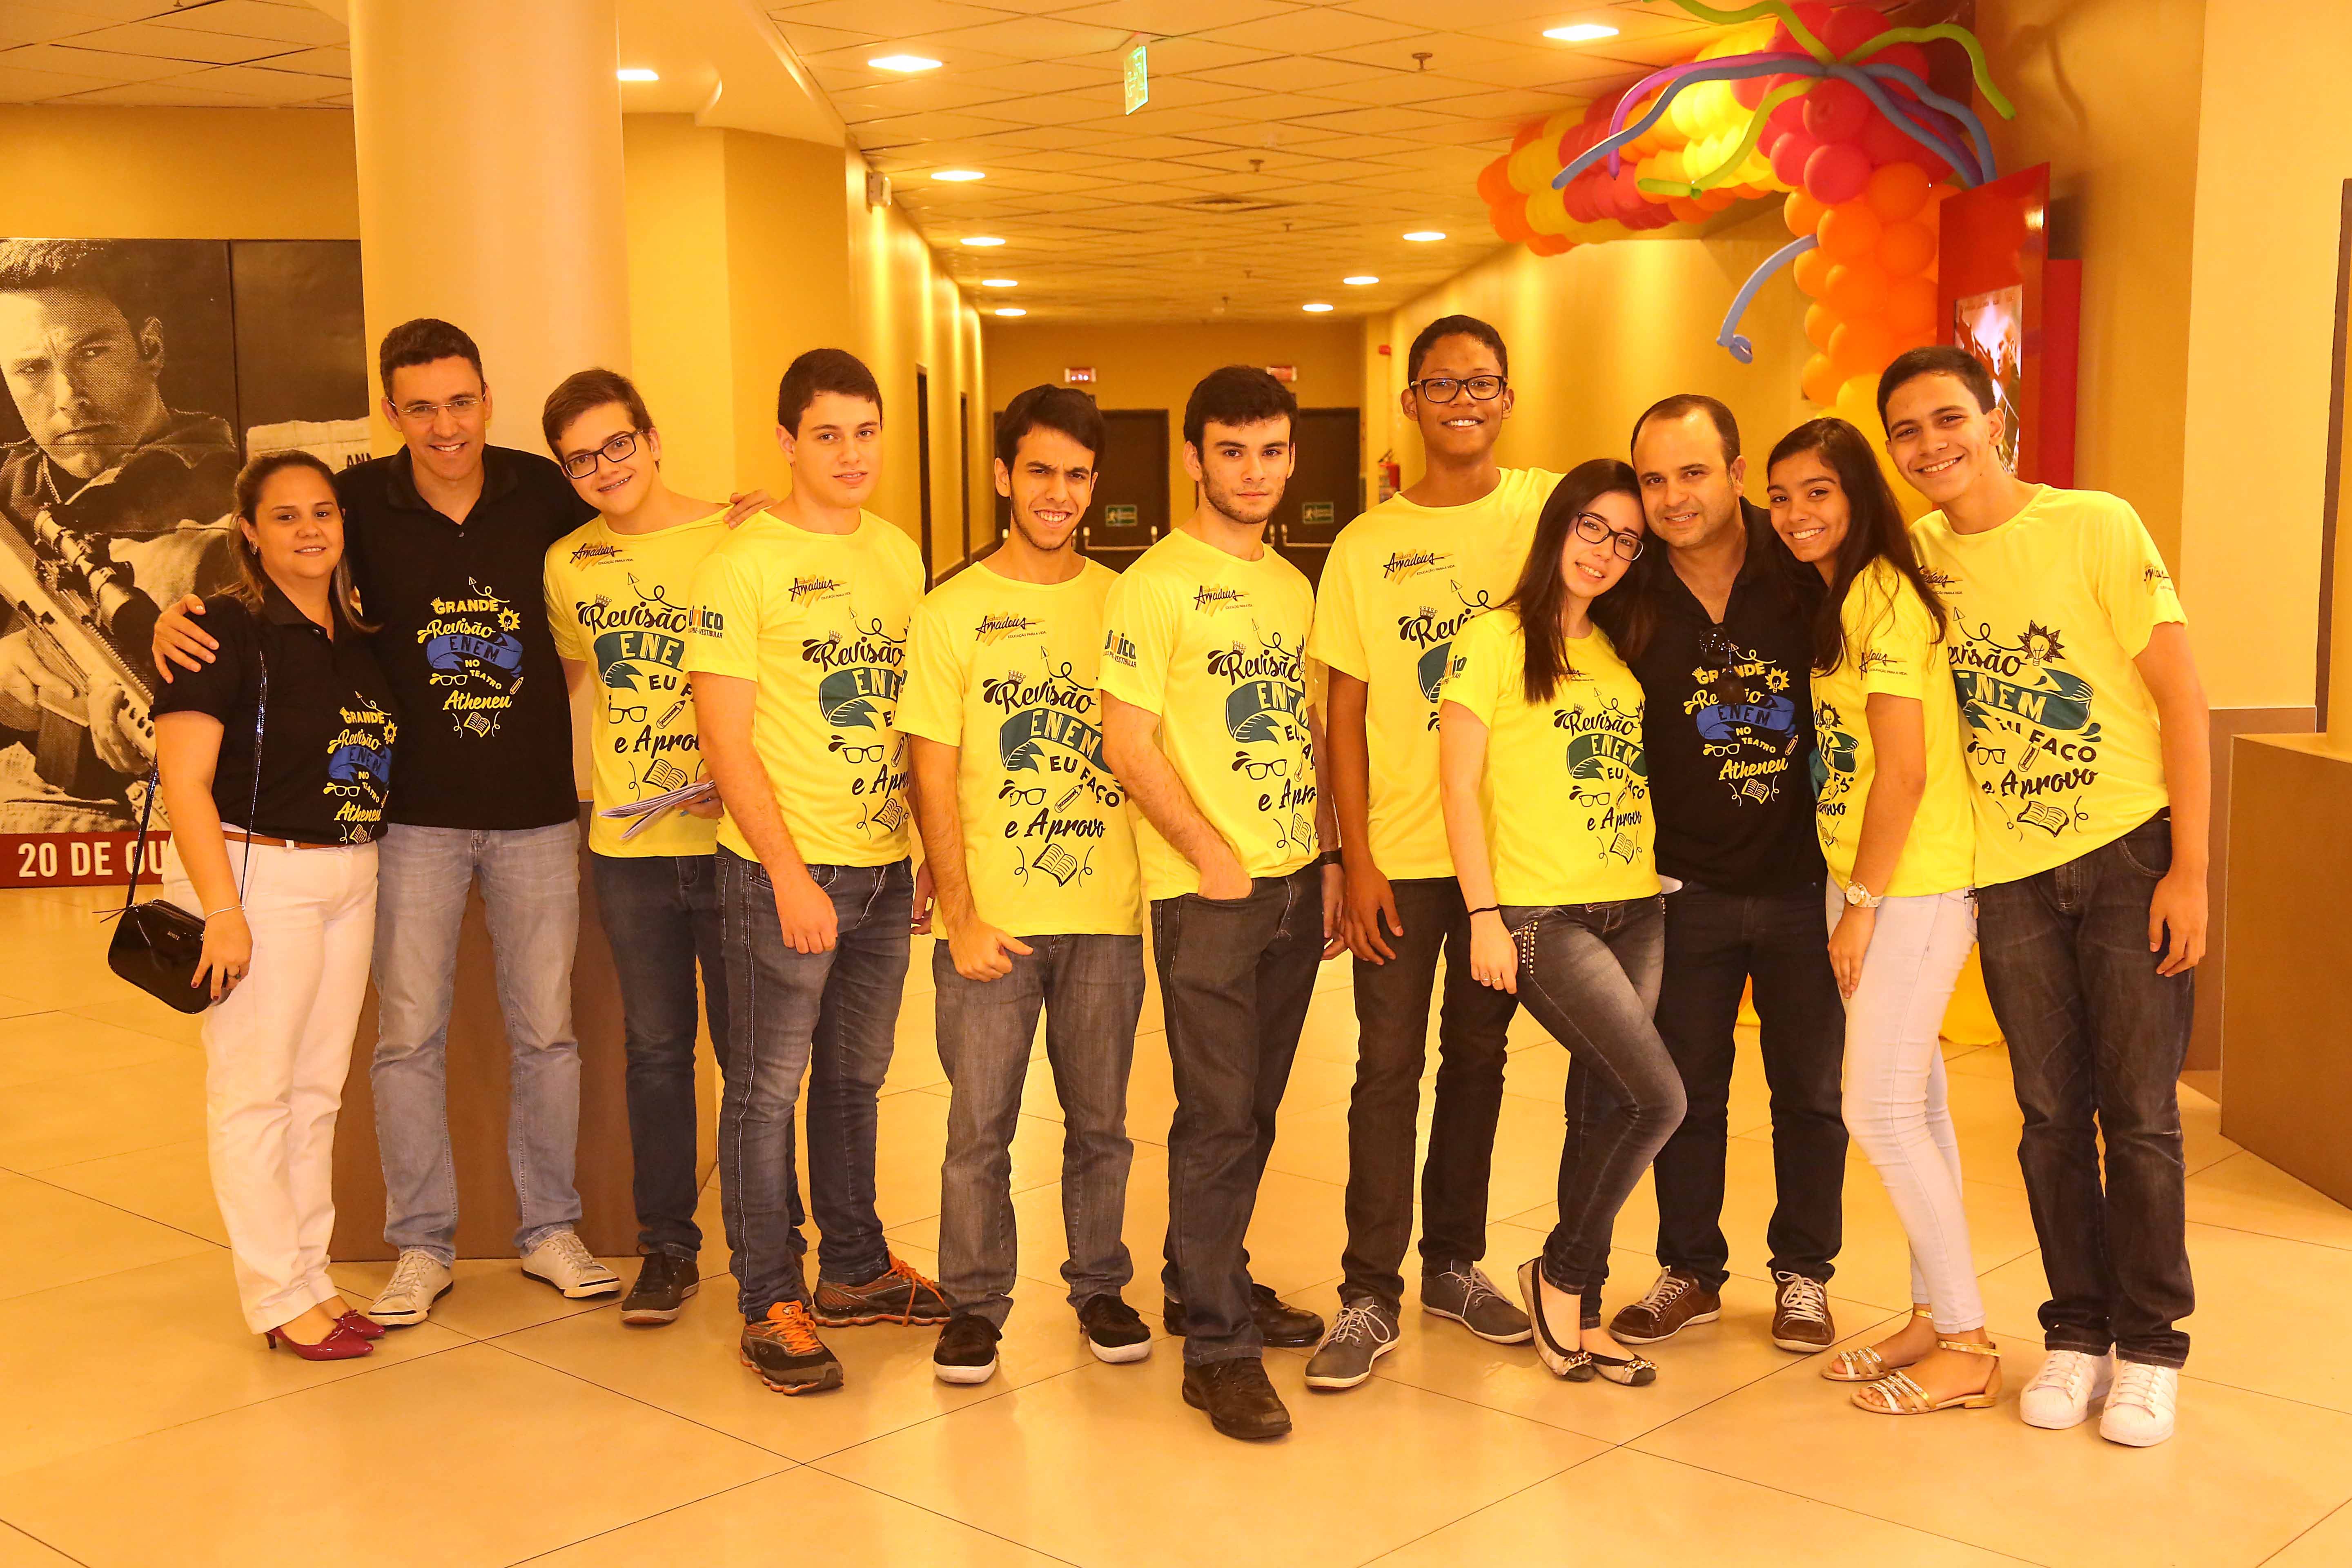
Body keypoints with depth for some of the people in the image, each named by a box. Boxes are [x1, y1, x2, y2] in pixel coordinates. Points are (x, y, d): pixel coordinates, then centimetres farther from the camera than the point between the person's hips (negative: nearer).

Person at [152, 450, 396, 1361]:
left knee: (318, 1089, 13)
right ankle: (278, 1297, 10)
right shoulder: (228, 631, -9)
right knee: (255, 1090, 0)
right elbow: (184, 782, -13)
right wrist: (222, 909, -18)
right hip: (259, 875, -7)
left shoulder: (359, 640, 11)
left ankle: (311, 1278, 24)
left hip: (351, 877, 7)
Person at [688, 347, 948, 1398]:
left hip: (885, 866, 6)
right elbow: (725, 739, -12)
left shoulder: (899, 555, 10)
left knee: (855, 1078, 17)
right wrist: (791, 875, -16)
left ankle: (854, 1270, 31)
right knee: (768, 1088, 3)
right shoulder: (741, 567, -10)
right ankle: (770, 1302, 14)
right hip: (784, 869, -6)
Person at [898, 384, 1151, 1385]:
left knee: (1100, 1118, 11)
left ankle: (1100, 1286, 27)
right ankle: (975, 1302, 19)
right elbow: (934, 780, -2)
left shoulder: (1124, 604, 6)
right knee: (980, 1124, 3)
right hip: (991, 917, -2)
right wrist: (962, 917, -8)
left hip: (1105, 912, 2)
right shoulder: (951, 614, 0)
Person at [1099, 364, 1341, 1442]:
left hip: (1295, 880, 7)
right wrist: (1212, 857, -16)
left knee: (1252, 1112, 14)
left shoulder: (1293, 586, 14)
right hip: (1205, 891, -6)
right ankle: (1215, 1345, 3)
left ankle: (1210, 1281, 29)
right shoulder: (1155, 584, -8)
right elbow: (1127, 744, -12)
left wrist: (1331, 863, 12)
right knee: (1217, 1119, -4)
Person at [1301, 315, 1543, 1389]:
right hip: (1401, 852, -1)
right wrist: (1357, 861, -5)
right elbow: (1346, 715, 1)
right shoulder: (1366, 546, 1)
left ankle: (1454, 1262, 27)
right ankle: (1370, 1297, 6)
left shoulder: (1548, 509, 1)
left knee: (1477, 1055, 12)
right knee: (1388, 1067, -1)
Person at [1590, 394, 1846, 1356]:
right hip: (1687, 888, 1)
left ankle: (1803, 1274, 28)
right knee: (1684, 1092, 11)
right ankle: (1690, 1272, 28)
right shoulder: (1624, 603, -6)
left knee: (1812, 1088, 11)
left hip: (1805, 880, -1)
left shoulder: (1807, 572, -9)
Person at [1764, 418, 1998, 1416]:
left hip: (1914, 884, -9)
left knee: (1881, 1110, -7)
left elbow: (1904, 770, -19)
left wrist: (1860, 904, -15)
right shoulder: (1832, 601, 13)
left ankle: (1968, 1347, 4)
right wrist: (1853, 898, 10)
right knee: (1914, 1104, 13)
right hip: (1861, 878, 9)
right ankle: (1932, 1319, 22)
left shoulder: (1883, 597, -16)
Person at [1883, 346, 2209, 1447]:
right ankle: (2077, 1333, 24)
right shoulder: (1913, 557, 3)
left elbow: (2180, 696, -8)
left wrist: (2189, 869, -12)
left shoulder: (2094, 526, -9)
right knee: (2051, 1117, 9)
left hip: (2131, 856, -3)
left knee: (2139, 1115, 1)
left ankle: (2150, 1349, 15)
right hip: (2008, 874, 3)